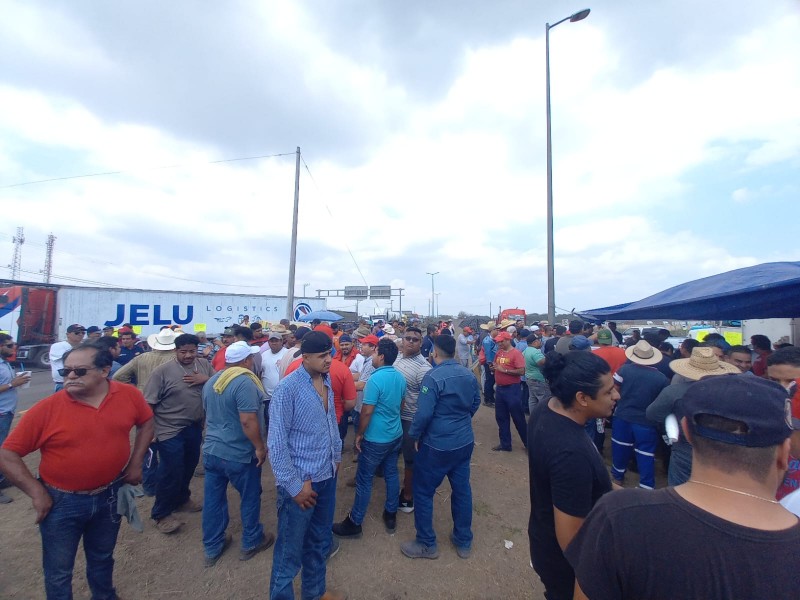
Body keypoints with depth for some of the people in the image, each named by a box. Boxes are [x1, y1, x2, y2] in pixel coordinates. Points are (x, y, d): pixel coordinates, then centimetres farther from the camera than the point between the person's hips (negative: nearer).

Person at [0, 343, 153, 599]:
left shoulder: (130, 396, -14)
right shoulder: (46, 409, -19)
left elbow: (146, 422, 4)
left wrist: (135, 463, 0)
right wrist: (37, 493, -13)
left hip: (110, 495, 2)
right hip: (61, 502, -2)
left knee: (102, 559, 26)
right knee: (59, 572, 19)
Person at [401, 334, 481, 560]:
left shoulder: (433, 377, -21)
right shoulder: (469, 374, -1)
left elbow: (424, 413, -22)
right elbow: (476, 403, 12)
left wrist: (414, 435, -5)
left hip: (437, 445, -6)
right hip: (465, 442, 7)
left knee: (423, 492, 12)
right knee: (462, 489, 19)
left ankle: (427, 544, 26)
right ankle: (464, 542, 35)